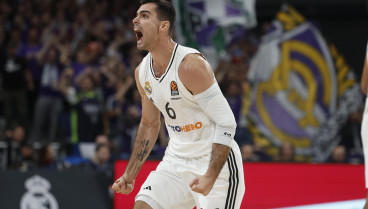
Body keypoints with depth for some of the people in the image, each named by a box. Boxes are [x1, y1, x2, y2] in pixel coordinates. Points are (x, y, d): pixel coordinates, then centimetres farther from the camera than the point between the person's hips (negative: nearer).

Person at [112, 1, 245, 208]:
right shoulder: (142, 72, 3)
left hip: (215, 162, -7)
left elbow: (226, 123, -22)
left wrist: (210, 176, -30)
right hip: (177, 160, 7)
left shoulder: (190, 65, -21)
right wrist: (130, 174, 14)